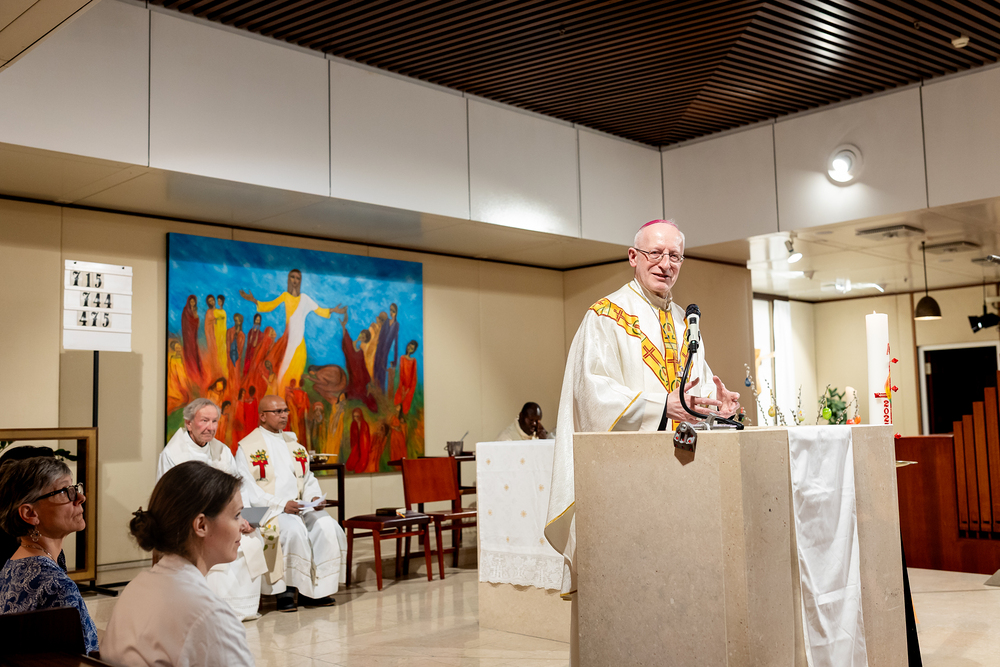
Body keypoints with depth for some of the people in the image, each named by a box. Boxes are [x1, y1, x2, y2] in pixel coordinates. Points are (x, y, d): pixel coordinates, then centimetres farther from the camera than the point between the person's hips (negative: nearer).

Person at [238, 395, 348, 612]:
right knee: (294, 529, -33)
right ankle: (286, 590, -20)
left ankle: (316, 590, -12)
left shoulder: (293, 443, 18)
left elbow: (308, 477, 22)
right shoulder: (248, 446, -2)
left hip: (300, 507, 6)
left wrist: (314, 496, -1)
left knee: (328, 527, -19)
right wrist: (282, 504, -20)